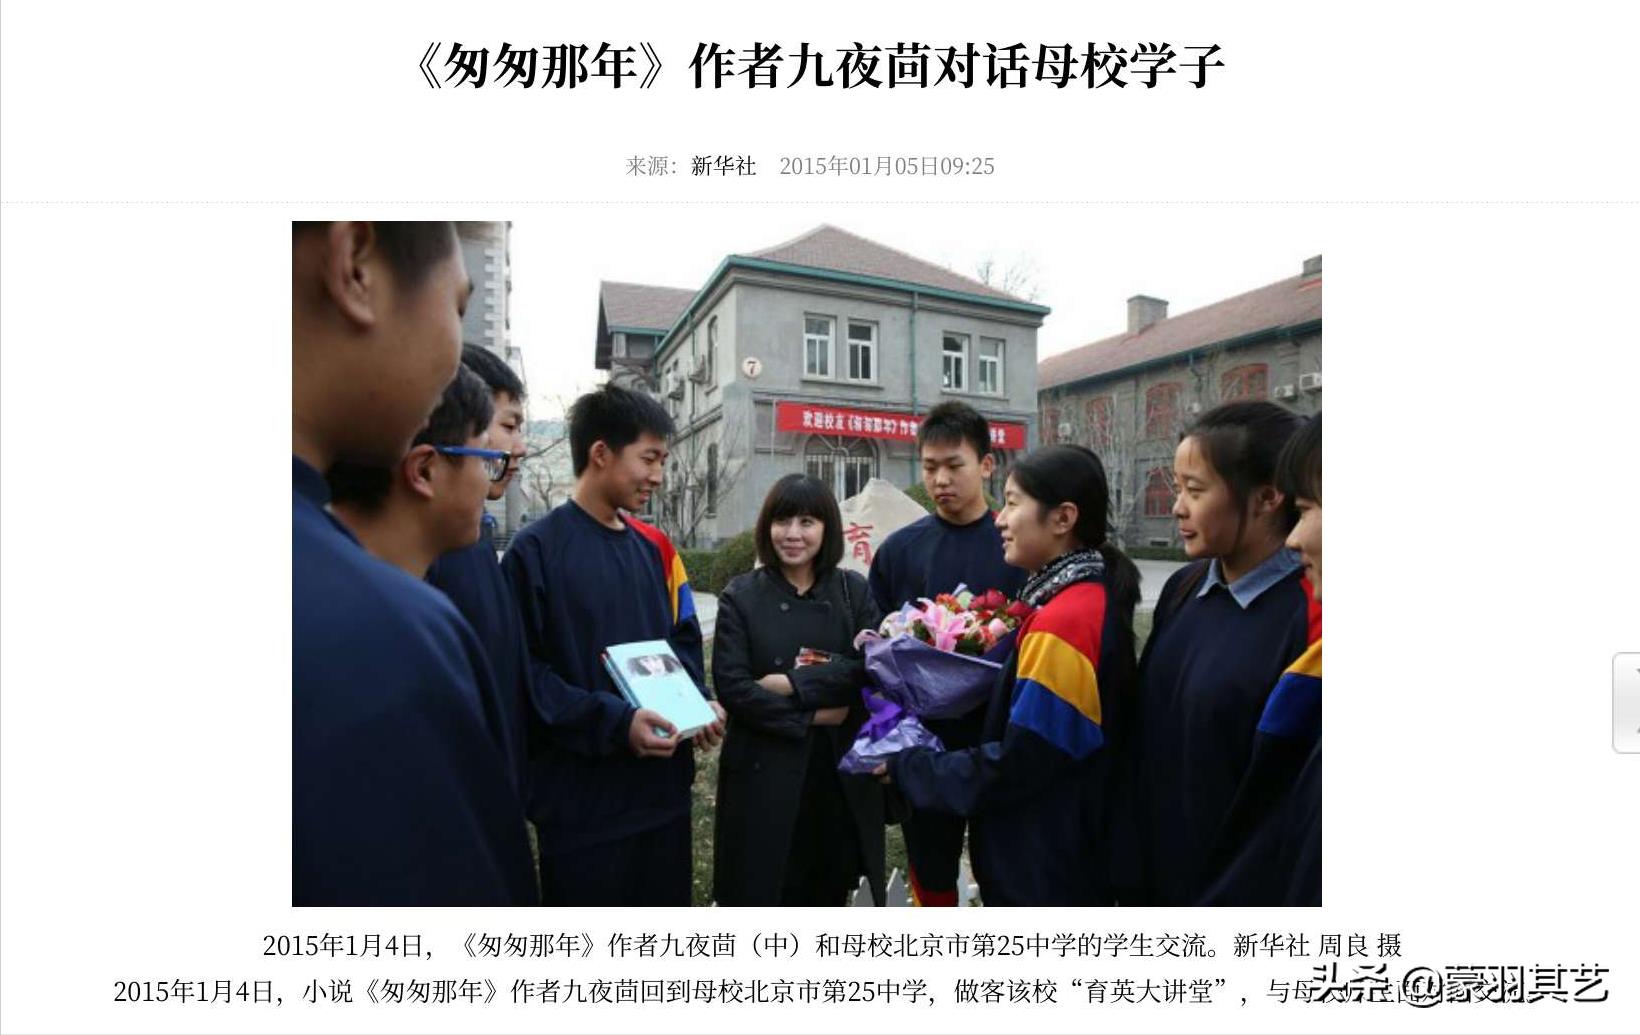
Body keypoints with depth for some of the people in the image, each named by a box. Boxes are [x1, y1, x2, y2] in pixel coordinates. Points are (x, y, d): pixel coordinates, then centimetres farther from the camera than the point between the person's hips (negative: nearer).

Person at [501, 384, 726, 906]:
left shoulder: (655, 547, 7)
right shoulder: (536, 550, -12)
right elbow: (523, 671, -15)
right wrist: (614, 722, -23)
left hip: (662, 786, 6)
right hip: (581, 795, -6)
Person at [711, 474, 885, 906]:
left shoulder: (854, 591, 3)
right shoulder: (741, 595, -3)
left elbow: (872, 667, -10)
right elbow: (731, 687, -11)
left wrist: (793, 684, -16)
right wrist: (813, 714, -13)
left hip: (842, 771, 2)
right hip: (764, 771, -2)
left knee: (828, 891, 15)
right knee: (760, 894, 7)